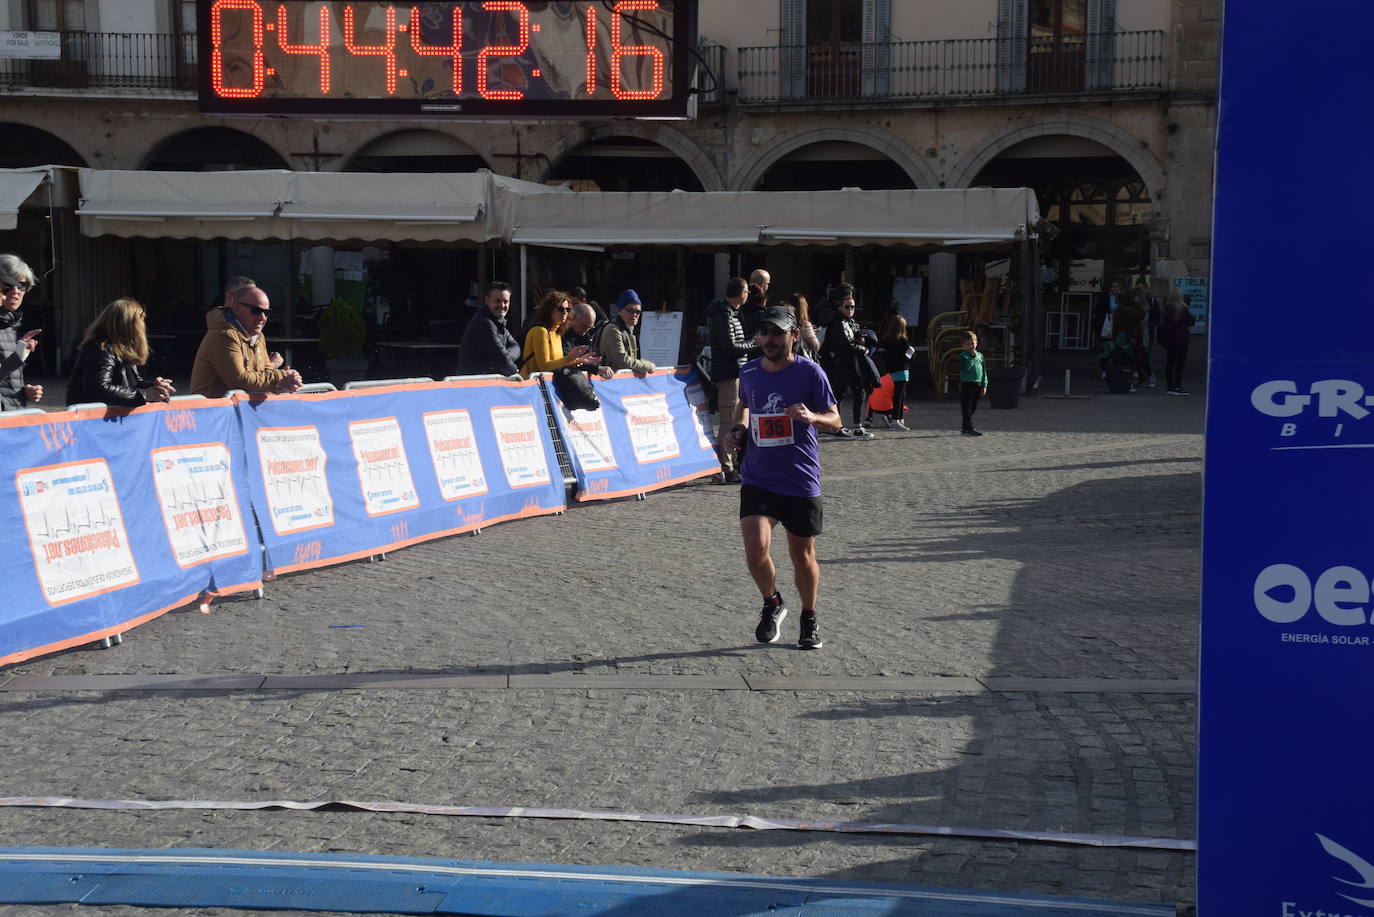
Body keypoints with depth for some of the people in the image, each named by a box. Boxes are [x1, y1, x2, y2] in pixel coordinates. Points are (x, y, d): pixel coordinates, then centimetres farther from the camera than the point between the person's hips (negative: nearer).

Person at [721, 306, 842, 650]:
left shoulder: (810, 372, -9)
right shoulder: (749, 372, 3)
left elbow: (835, 419, -5)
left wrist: (812, 416, -26)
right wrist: (738, 429, 5)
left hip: (801, 481, -2)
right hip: (758, 478, 2)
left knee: (802, 555, 10)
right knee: (755, 548, -16)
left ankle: (809, 619, 34)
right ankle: (772, 603, 14)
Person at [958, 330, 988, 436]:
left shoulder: (980, 356, 12)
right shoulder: (963, 355, -3)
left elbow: (984, 372, 13)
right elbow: (964, 369, -15)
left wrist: (984, 385, 8)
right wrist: (973, 358, -16)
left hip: (977, 385, 6)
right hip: (966, 384, -6)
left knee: (973, 408, 12)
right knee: (967, 408, -7)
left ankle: (964, 428, 23)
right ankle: (969, 428, -8)